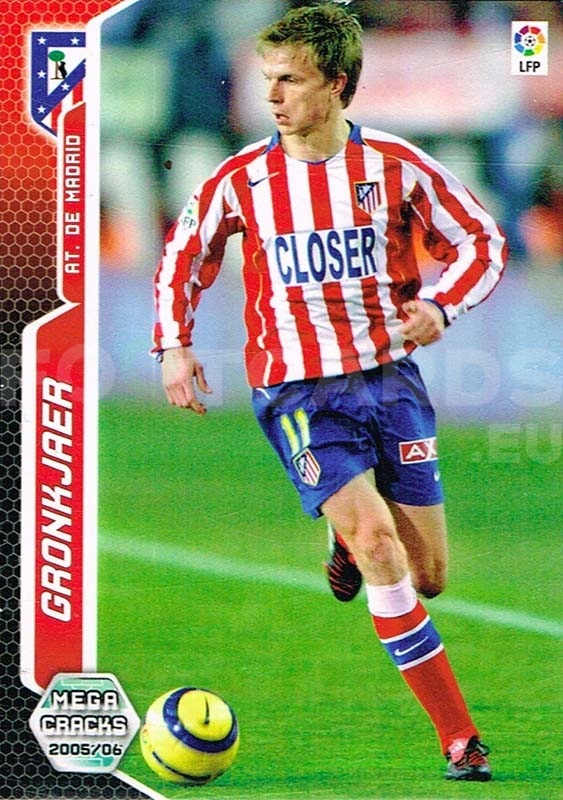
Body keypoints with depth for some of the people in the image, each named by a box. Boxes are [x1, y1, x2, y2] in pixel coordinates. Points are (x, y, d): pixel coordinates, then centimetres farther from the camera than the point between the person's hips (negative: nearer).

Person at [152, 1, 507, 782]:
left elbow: (482, 242, 7)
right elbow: (183, 256, 14)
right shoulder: (240, 180, -1)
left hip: (390, 378, 2)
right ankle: (459, 737, -16)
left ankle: (350, 541, 40)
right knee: (377, 541, -21)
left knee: (426, 575, 2)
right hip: (299, 389, -2)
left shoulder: (396, 166, -2)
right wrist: (174, 344, 1)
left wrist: (438, 305, -11)